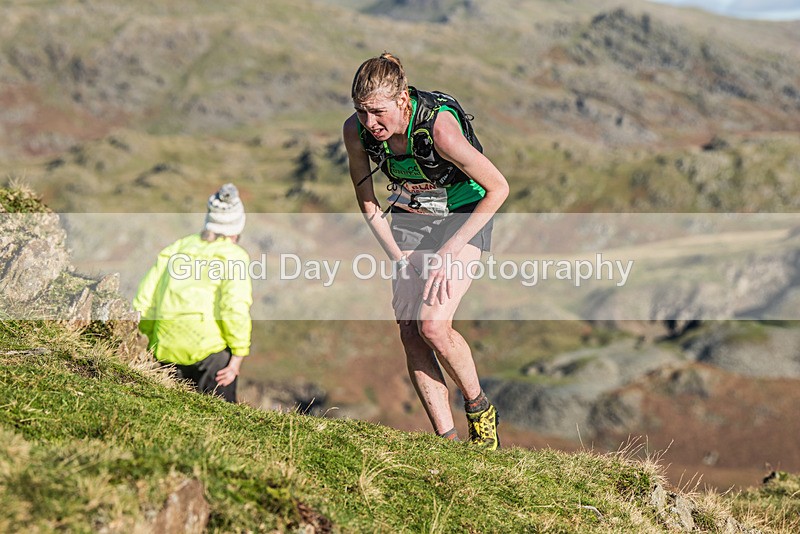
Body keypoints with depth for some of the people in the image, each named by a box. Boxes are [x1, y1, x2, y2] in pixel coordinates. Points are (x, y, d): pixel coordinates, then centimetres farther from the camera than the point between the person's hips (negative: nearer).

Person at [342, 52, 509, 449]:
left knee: (433, 325, -20)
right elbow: (366, 199, 0)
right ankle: (447, 441, -1)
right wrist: (399, 260, -7)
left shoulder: (439, 128, -33)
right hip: (409, 219, 5)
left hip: (463, 218, -5)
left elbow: (498, 189, -22)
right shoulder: (356, 131, -18)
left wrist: (449, 252, -22)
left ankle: (480, 410, 6)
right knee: (409, 331, -8)